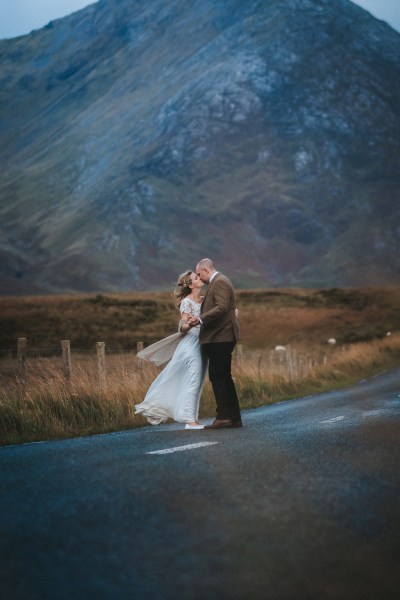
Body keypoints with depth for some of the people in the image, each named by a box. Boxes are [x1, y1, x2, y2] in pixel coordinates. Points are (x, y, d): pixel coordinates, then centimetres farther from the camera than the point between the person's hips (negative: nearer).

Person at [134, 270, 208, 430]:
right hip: (190, 343, -8)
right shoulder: (187, 302, -10)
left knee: (196, 382, 8)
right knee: (193, 381, -10)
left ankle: (191, 418, 11)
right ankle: (190, 420, -8)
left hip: (200, 344, 8)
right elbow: (182, 327, -13)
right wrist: (191, 324, -35)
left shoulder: (203, 300, 12)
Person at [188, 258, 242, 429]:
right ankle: (234, 418, 13)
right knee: (224, 378, 11)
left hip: (219, 337, -11)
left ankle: (223, 416, -12)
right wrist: (200, 319, 14)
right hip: (222, 337, 11)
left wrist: (201, 319, -23)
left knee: (217, 377, -10)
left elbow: (222, 308, -22)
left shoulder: (219, 282, -11)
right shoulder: (219, 282, 21)